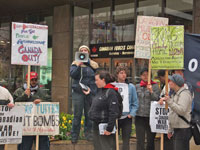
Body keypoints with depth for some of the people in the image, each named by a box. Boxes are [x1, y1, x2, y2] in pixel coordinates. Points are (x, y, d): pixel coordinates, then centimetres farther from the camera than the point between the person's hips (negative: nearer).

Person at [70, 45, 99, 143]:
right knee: (77, 115, -3)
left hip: (91, 92, 2)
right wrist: (78, 66, -20)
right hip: (78, 92, -2)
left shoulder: (93, 64, 12)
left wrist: (97, 93, 3)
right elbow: (72, 74, -7)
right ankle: (74, 136, 2)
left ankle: (88, 133, 15)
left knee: (89, 115, 5)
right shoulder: (75, 63, 8)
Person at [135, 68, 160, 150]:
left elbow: (156, 99, -9)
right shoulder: (137, 86, 10)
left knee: (150, 140, 5)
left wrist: (151, 91, -23)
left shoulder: (155, 86, 1)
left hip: (150, 116, -2)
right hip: (139, 116, 2)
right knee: (140, 141, 4)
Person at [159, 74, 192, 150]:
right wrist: (170, 129, 23)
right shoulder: (175, 94, 19)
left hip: (183, 129, -10)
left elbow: (181, 111, -25)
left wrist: (169, 101, -26)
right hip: (176, 129, 10)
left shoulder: (184, 94, -12)